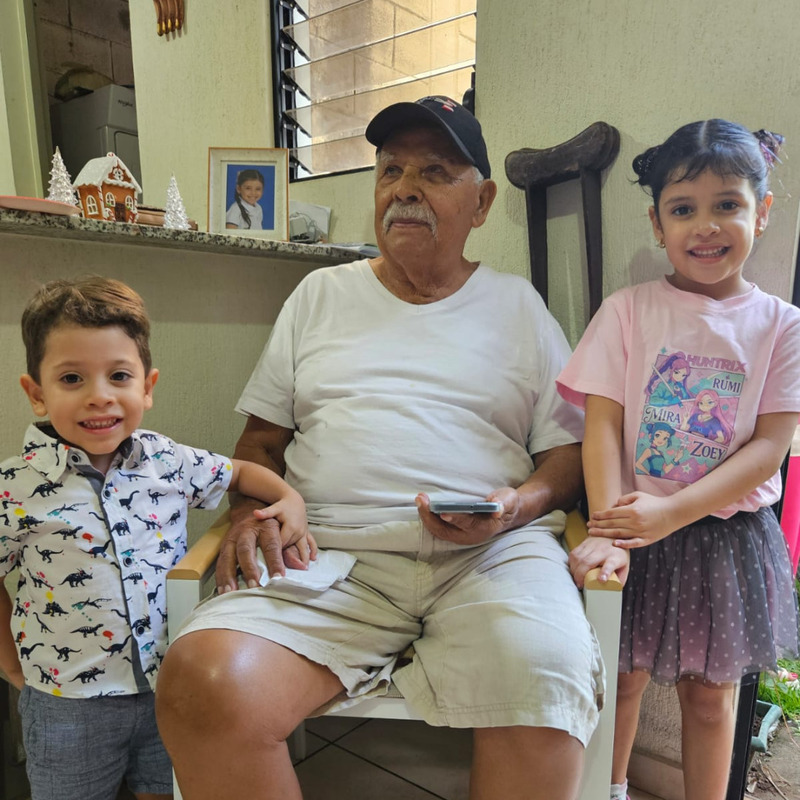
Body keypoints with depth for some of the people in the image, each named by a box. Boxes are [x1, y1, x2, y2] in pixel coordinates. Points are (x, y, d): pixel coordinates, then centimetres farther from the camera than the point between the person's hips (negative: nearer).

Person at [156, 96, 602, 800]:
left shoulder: (518, 305, 15)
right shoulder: (320, 294, 18)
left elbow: (570, 450, 13)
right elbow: (262, 438, 18)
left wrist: (519, 504, -9)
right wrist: (253, 509, -3)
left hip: (492, 554, 0)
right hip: (331, 554, 1)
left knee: (546, 682, -32)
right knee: (201, 684, -26)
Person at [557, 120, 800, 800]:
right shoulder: (627, 311, -6)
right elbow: (603, 427, -10)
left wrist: (671, 511, -21)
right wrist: (607, 530, -21)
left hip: (728, 535, 1)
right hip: (636, 528, 0)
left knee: (710, 693, 18)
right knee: (624, 678, 17)